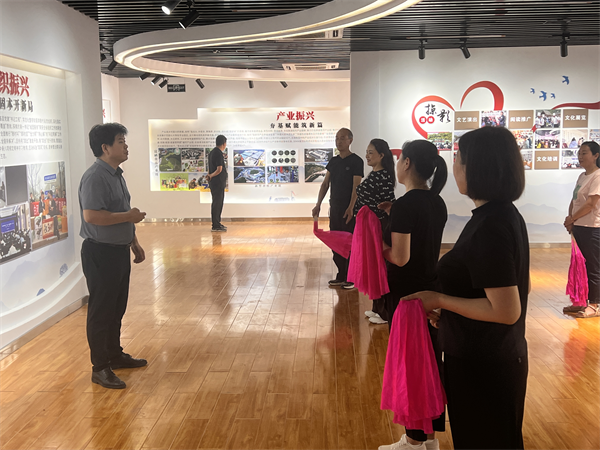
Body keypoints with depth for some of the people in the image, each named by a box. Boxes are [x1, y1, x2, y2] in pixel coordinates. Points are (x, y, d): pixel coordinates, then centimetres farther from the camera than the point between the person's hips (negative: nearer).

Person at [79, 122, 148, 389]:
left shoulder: (116, 175, 13)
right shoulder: (95, 177, -19)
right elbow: (91, 216, -29)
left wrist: (134, 243, 21)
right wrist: (128, 216, -19)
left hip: (119, 250, 9)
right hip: (100, 253, -9)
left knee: (117, 308, 19)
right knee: (101, 310, 0)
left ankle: (115, 355, 33)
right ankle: (100, 368, 10)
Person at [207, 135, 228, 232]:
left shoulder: (212, 152, 15)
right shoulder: (218, 154, -17)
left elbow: (210, 168, 20)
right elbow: (219, 169, -22)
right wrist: (211, 176, -8)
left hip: (215, 183, 10)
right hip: (218, 183, -10)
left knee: (218, 203, 15)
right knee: (217, 203, -6)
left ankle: (217, 223, 22)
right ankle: (215, 226, -3)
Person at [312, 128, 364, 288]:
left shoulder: (356, 161, -8)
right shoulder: (334, 161, 12)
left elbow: (356, 186, -15)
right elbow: (325, 183, 14)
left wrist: (351, 208, -25)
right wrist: (318, 204, 8)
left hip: (348, 210, -7)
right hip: (334, 207, 7)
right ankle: (341, 276, 20)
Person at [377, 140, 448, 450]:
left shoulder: (404, 206, -19)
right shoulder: (437, 203, 6)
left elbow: (400, 257, -23)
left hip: (406, 293, -8)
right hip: (432, 289, 8)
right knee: (432, 359, 15)